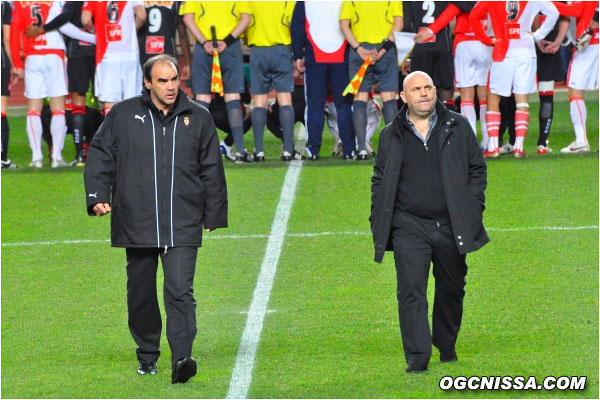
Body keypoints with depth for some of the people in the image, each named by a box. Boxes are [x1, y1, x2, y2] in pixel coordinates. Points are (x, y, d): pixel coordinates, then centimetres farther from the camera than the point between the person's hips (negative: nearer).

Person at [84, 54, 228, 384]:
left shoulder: (198, 118, 8)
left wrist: (214, 215, 13)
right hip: (136, 224, 1)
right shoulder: (122, 115, 5)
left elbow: (212, 170, 14)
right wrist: (97, 196, -5)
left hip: (182, 227, -1)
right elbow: (100, 156, 8)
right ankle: (147, 356, 25)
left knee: (180, 291, -13)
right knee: (141, 294, 10)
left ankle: (181, 358, -21)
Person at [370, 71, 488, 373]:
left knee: (451, 289, 12)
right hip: (409, 226, -1)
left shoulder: (458, 127, 5)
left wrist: (473, 209, 1)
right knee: (411, 291, -10)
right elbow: (379, 182, 12)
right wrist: (378, 224, 5)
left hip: (451, 225, 1)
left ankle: (447, 346, 31)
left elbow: (477, 168, 10)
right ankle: (417, 357, -10)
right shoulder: (391, 135, 6)